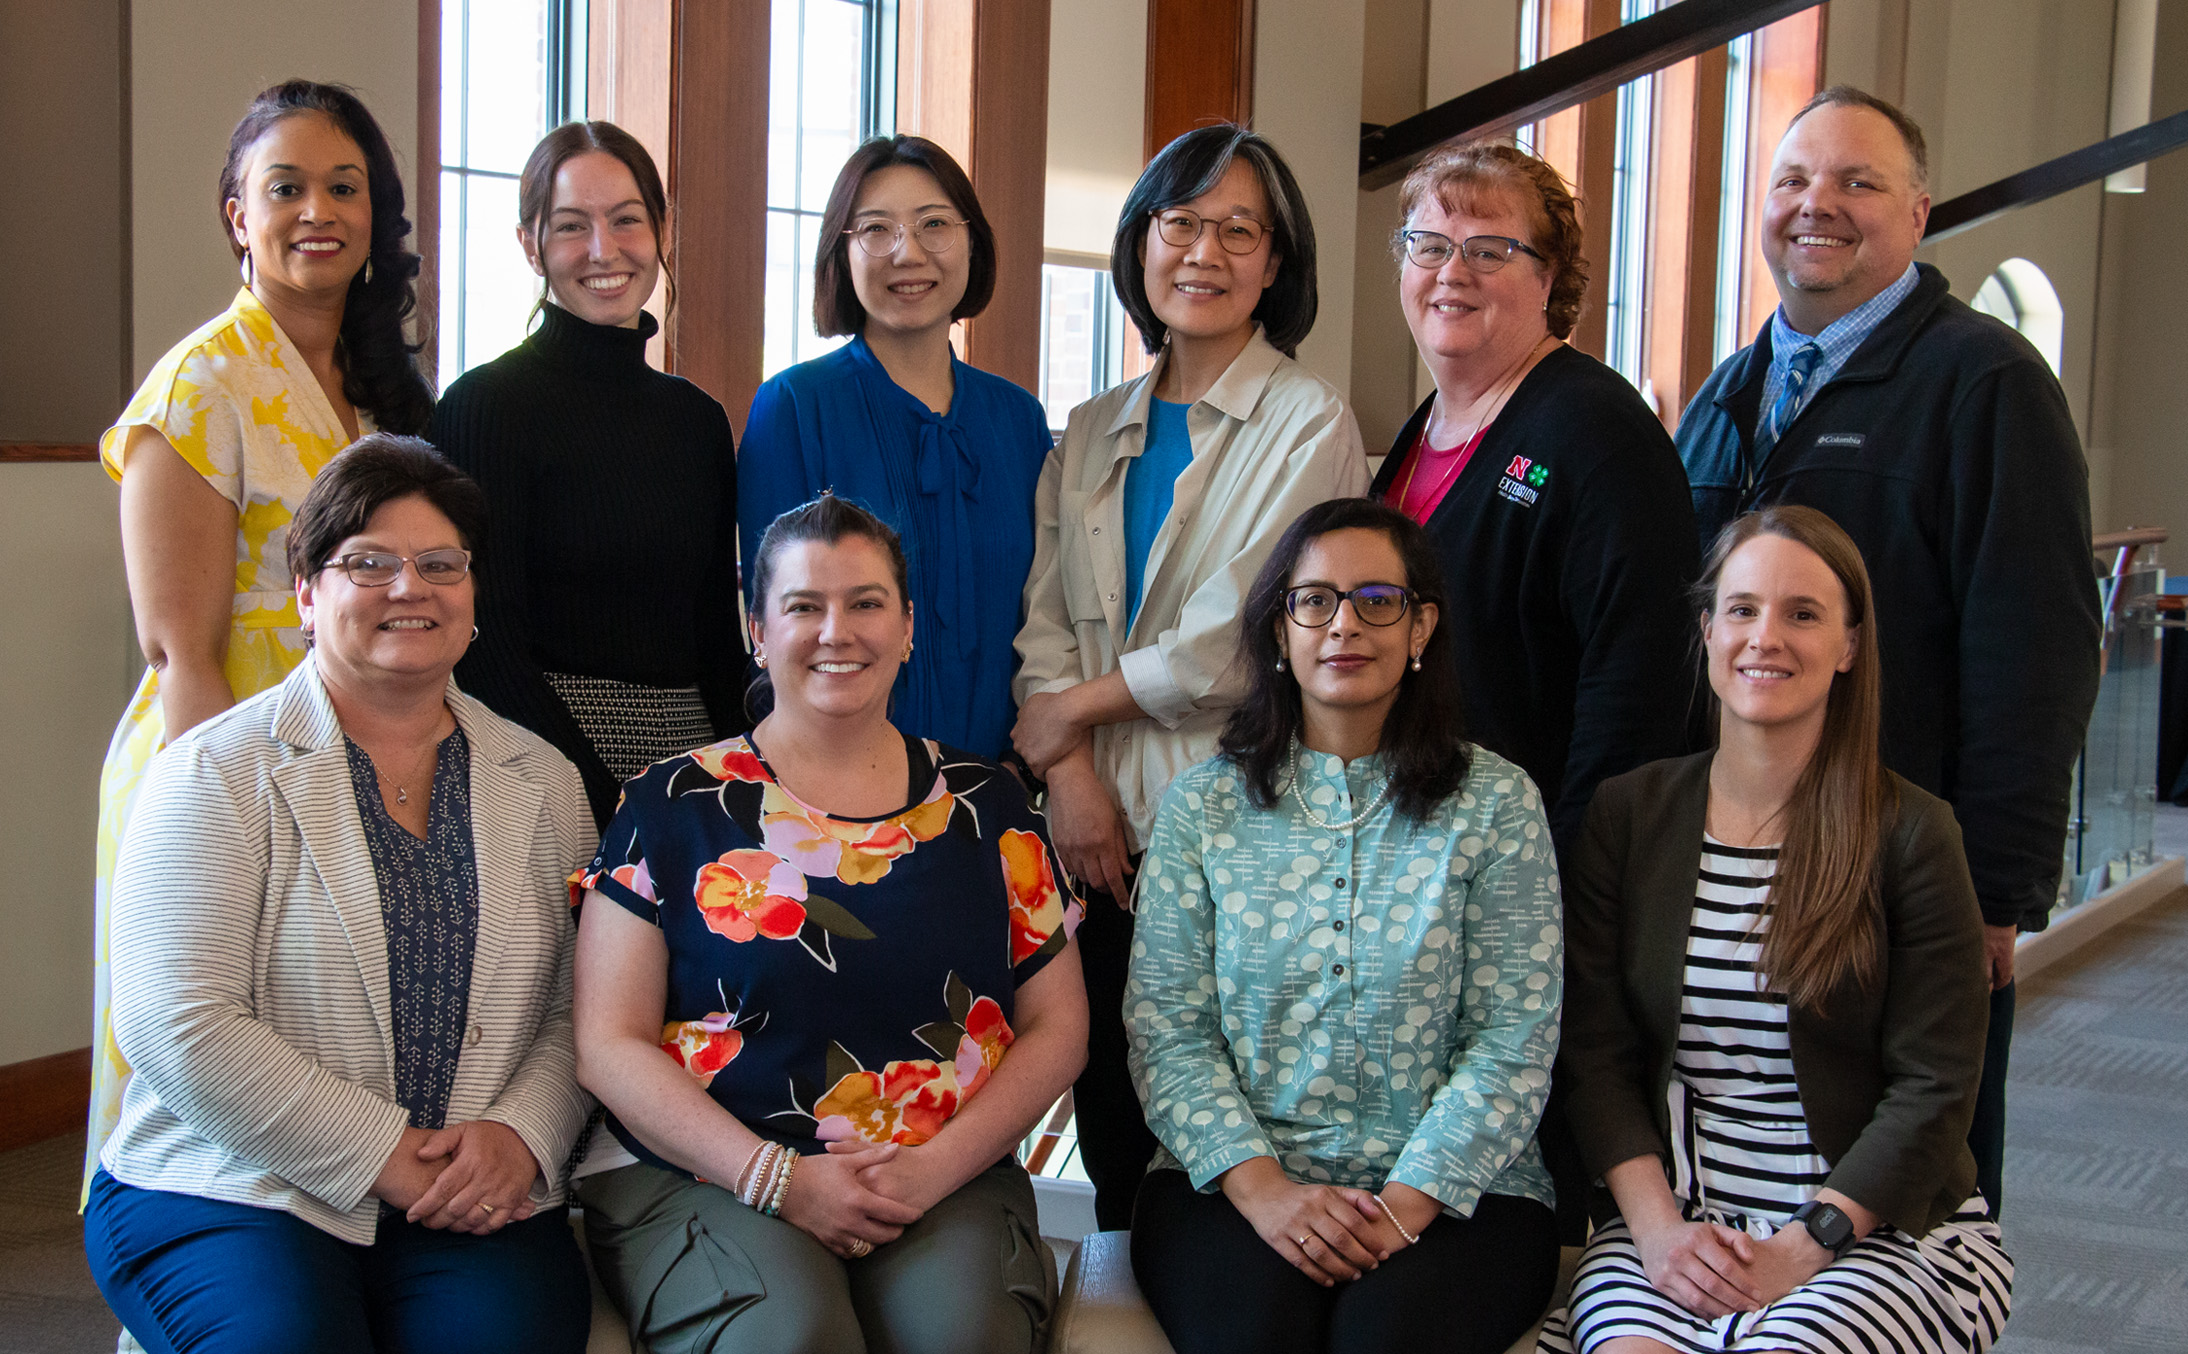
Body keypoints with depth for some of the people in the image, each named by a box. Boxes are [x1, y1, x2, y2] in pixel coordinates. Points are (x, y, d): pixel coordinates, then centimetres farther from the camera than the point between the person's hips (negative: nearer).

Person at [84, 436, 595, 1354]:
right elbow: (180, 1028, -11)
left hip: (476, 1205, 2)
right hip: (232, 1190, -2)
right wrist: (387, 1159, -14)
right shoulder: (216, 772, -1)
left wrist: (521, 1135, -11)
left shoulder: (542, 783, 12)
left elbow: (581, 1010, 9)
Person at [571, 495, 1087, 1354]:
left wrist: (937, 1166, -6)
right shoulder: (672, 807, 6)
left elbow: (1057, 1027, 11)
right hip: (703, 1181, -1)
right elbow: (608, 1044, 1)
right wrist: (777, 1178, -12)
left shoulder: (985, 807, 13)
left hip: (948, 1181, 2)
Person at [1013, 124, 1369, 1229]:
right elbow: (1044, 616, 8)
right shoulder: (1092, 433, 15)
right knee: (1111, 1120, 8)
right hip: (1095, 818, 5)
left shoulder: (1309, 424, -2)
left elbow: (1235, 639, -10)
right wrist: (1071, 774, -6)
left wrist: (1076, 708, -2)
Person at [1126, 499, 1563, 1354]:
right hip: (1234, 1180, 1)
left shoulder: (1496, 804, 3)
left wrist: (1406, 1203, -14)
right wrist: (1260, 1185, -12)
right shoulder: (1202, 804, 7)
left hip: (1452, 1187, -1)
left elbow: (1513, 1043, -2)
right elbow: (1166, 1027, 2)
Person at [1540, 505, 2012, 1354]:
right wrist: (1658, 1227, -11)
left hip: (1887, 1227, -2)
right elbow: (1595, 1053, 2)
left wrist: (1807, 1243, -15)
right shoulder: (1626, 815, 6)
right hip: (1676, 1219, 2)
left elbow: (1933, 1087, -5)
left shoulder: (1909, 832, -2)